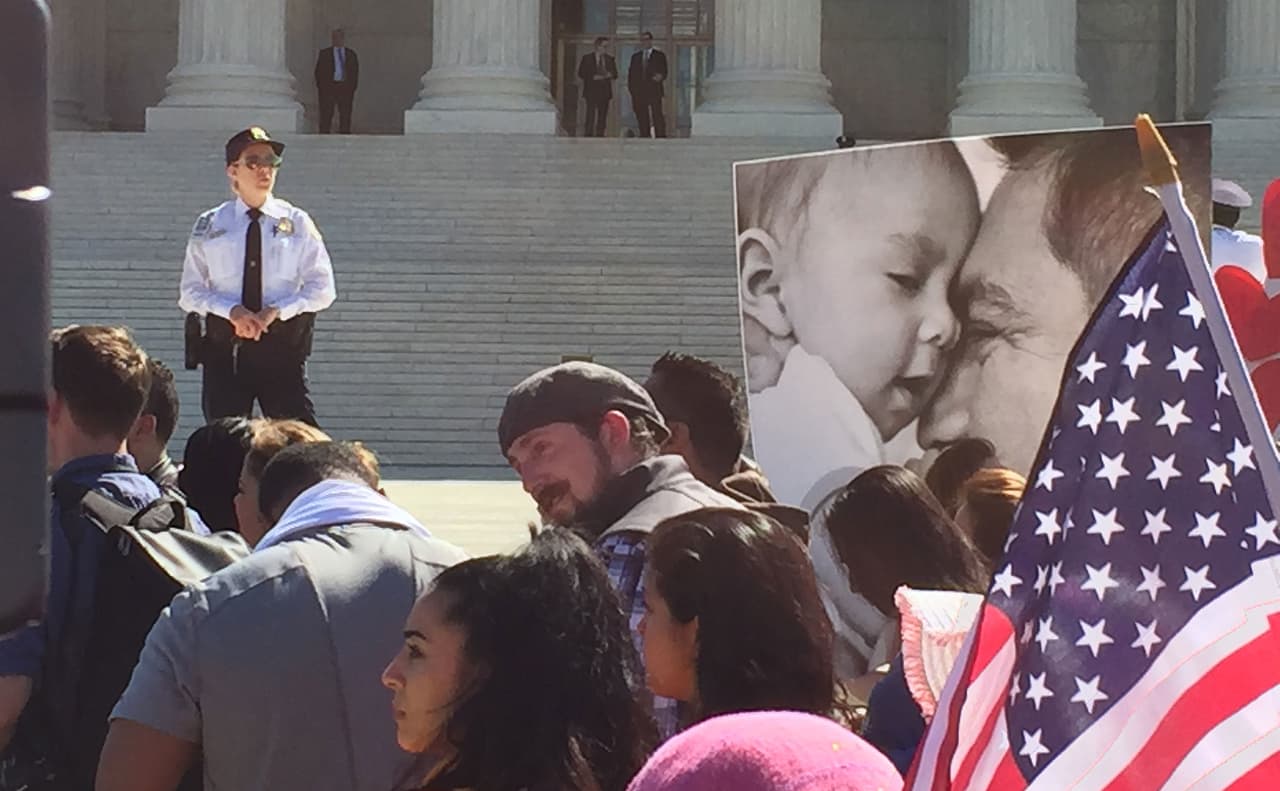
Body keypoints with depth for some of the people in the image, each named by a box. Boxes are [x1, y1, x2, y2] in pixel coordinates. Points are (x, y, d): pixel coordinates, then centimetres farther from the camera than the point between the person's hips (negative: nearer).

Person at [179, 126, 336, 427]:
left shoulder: (297, 222, 5)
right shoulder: (209, 226, 6)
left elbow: (322, 288, 3)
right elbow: (191, 291, 6)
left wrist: (275, 311, -12)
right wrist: (232, 310, -12)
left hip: (283, 345, -1)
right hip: (225, 345, 1)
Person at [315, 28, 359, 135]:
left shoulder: (351, 54, 13)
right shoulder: (324, 53, 8)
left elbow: (355, 72, 12)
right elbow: (318, 72, 6)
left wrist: (353, 87, 1)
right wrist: (320, 87, -4)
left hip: (346, 88, 2)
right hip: (329, 87, -2)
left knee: (345, 116, 0)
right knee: (326, 116, -4)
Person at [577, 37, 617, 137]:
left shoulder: (610, 59, 14)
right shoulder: (587, 58, 3)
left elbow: (615, 74, 14)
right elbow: (581, 74, -2)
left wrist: (609, 75, -9)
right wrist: (593, 77, -13)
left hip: (605, 91, 4)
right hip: (592, 91, -4)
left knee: (602, 116, 2)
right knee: (591, 115, -12)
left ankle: (600, 135, 4)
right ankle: (588, 135, -11)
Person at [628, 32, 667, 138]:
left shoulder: (660, 55, 11)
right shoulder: (635, 57, 20)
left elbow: (664, 71, 4)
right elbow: (631, 74, 16)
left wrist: (660, 77, -19)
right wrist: (631, 88, 2)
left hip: (654, 91, -3)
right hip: (638, 92, 3)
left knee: (657, 116, -11)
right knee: (642, 117, -1)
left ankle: (660, 137, -13)